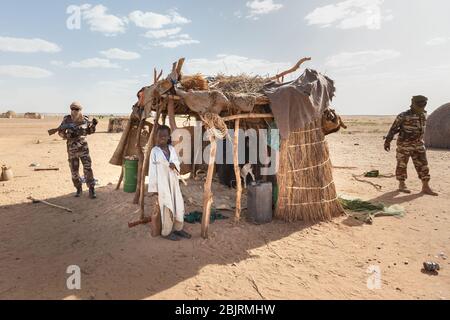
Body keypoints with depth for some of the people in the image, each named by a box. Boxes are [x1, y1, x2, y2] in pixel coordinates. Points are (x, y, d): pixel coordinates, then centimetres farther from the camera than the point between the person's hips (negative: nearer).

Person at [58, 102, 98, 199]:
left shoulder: (85, 119, -3)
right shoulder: (67, 120, -6)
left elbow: (89, 131, 11)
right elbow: (60, 132, 1)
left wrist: (93, 125, -8)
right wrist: (68, 135, -20)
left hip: (83, 147, -1)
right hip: (72, 149, 1)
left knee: (88, 168, -9)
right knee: (74, 171, 6)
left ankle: (91, 191, -3)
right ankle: (79, 189, 25)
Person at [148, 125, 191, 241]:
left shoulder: (172, 149, 7)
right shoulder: (155, 151, -6)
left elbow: (177, 161, 11)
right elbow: (152, 169, -7)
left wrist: (174, 164, -16)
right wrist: (153, 187, -9)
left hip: (173, 181, 5)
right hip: (162, 182, -5)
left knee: (179, 204, 8)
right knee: (167, 207, -1)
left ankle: (178, 228, 25)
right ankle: (166, 232, 14)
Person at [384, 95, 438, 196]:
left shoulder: (423, 115, 4)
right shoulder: (403, 116, -14)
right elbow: (393, 129, -7)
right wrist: (387, 141, -4)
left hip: (418, 145, 5)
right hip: (404, 145, -5)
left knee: (423, 165, 2)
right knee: (402, 165, 5)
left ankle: (425, 187, 7)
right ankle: (402, 185, 18)